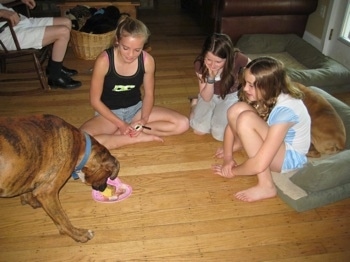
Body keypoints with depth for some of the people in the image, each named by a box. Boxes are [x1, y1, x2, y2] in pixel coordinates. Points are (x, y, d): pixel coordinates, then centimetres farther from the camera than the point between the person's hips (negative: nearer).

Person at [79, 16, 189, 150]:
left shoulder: (147, 60, -16)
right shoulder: (104, 60, -24)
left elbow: (149, 94, -2)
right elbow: (95, 100, -15)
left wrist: (143, 120, -19)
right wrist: (120, 124, -21)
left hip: (136, 109, 3)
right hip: (110, 113, -3)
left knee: (182, 123, -13)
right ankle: (141, 137, -18)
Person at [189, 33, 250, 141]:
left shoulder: (237, 58, -31)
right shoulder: (200, 64, -25)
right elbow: (206, 97, -20)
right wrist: (211, 77, -37)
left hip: (230, 96, -1)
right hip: (209, 96, 1)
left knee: (220, 134, -19)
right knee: (199, 129, -16)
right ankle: (195, 103, 15)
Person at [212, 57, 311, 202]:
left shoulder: (284, 109, -35)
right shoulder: (265, 96, -13)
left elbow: (259, 165, -36)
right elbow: (232, 121, -2)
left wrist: (233, 171, -19)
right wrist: (228, 157, -9)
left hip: (290, 157, -7)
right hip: (271, 143, 7)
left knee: (246, 119, -32)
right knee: (237, 109, -17)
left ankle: (266, 186, -21)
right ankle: (241, 144, 18)